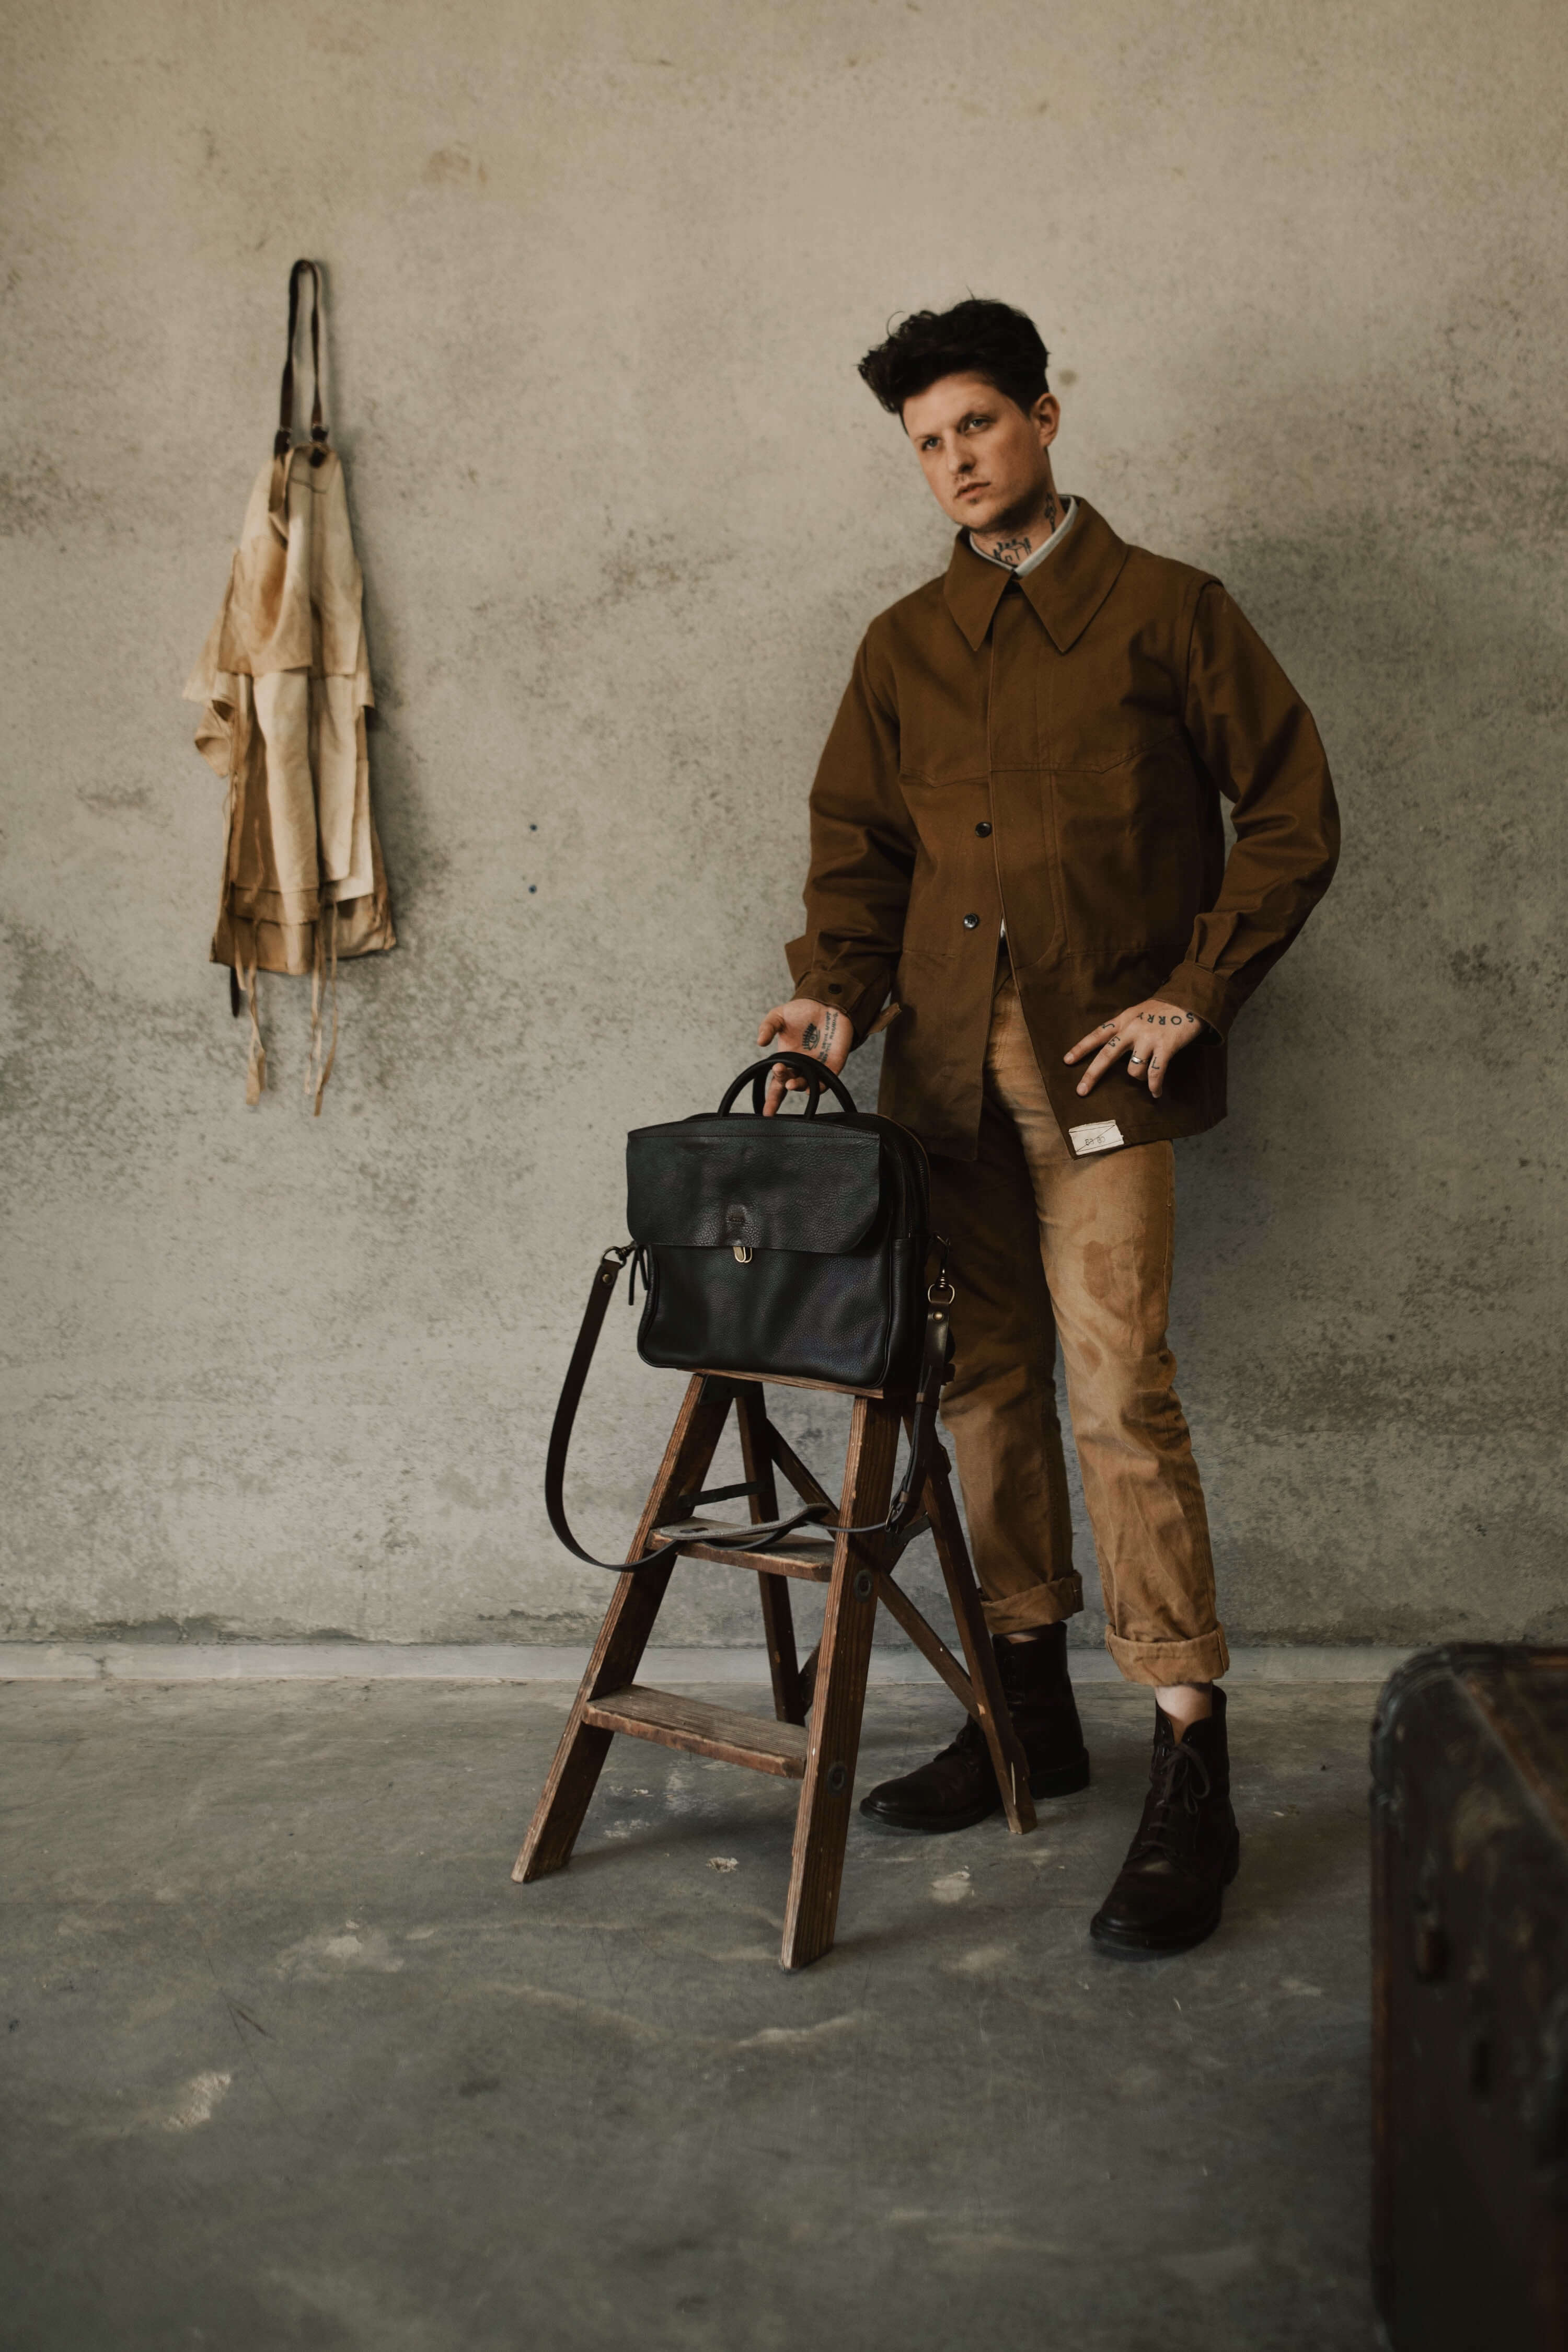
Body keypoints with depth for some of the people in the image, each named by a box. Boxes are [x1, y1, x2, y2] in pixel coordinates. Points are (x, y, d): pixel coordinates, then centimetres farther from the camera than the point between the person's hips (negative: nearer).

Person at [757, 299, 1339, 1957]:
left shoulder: (1165, 611, 4)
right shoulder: (904, 646, 17)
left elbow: (1292, 815, 3)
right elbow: (856, 840, 17)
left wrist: (1194, 994, -6)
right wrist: (835, 992, -1)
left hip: (1102, 1059, -5)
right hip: (947, 1059, 5)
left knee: (1118, 1394, -13)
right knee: (988, 1384, 8)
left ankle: (1191, 1774, -6)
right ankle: (1031, 1708, 22)